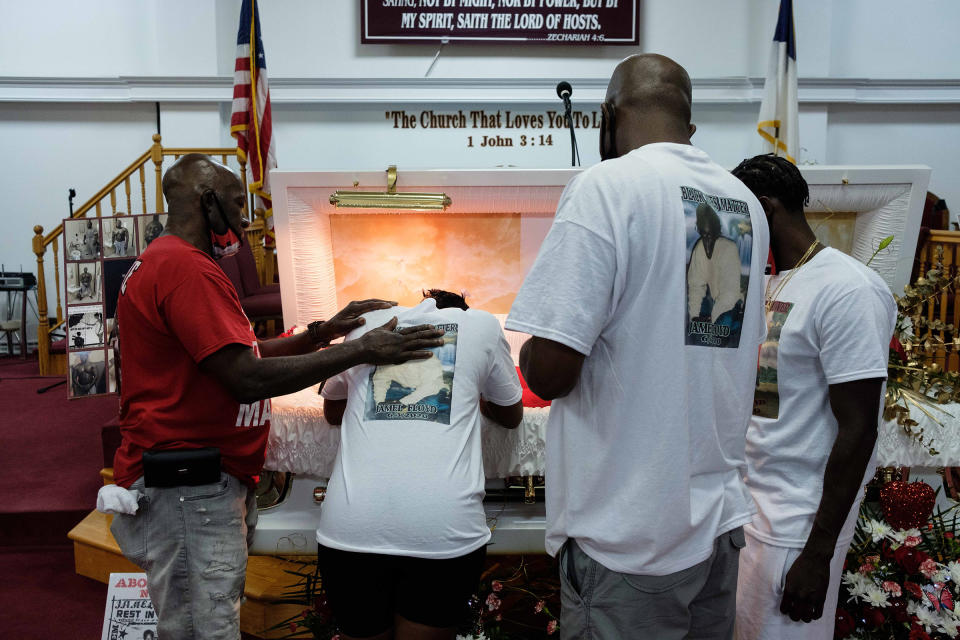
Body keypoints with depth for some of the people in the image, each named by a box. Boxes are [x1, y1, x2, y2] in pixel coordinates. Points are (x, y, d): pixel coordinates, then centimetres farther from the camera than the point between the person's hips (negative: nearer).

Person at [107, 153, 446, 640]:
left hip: (199, 485, 11)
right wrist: (360, 351, -18)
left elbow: (243, 353, 18)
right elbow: (248, 377, -23)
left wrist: (324, 333, 8)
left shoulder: (164, 263, 19)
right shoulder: (187, 269, -17)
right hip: (187, 490, -11)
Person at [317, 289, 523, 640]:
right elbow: (511, 415, 27)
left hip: (350, 527, 2)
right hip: (444, 532, -2)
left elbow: (332, 411, 32)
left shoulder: (367, 323, 19)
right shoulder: (482, 324, 14)